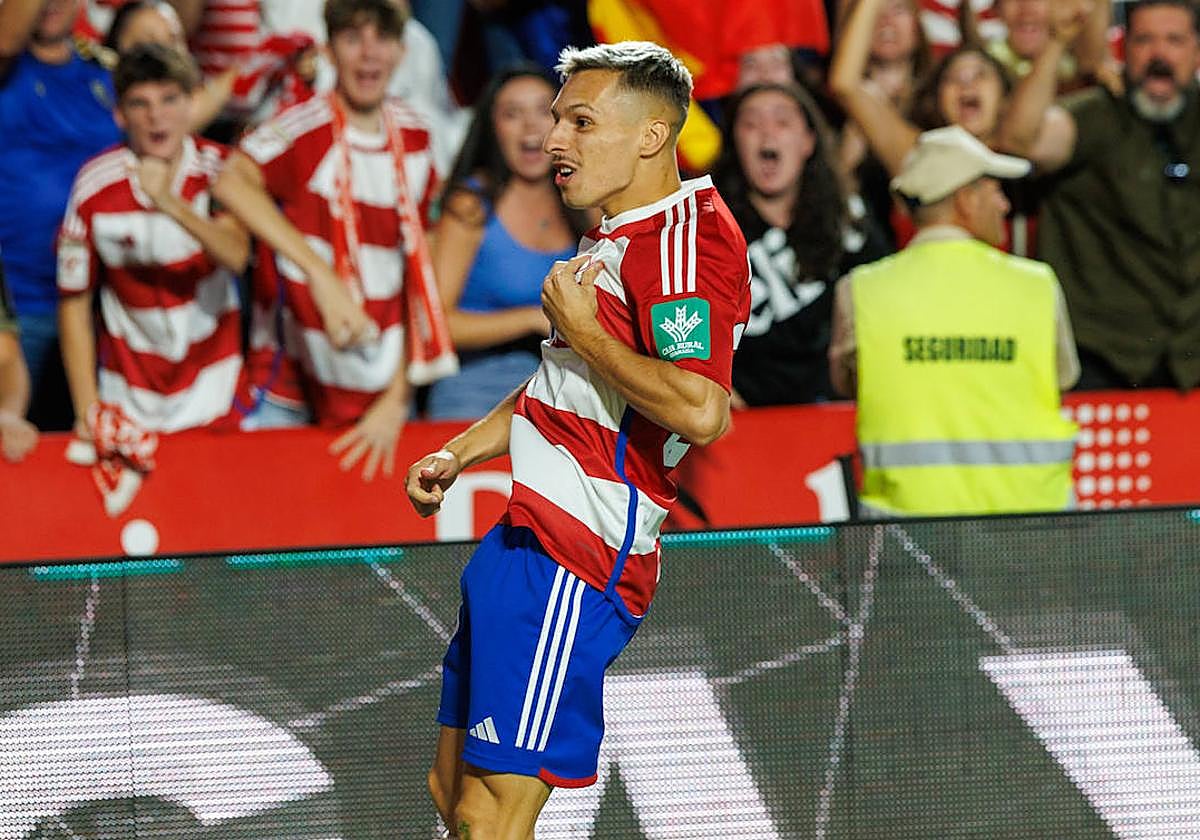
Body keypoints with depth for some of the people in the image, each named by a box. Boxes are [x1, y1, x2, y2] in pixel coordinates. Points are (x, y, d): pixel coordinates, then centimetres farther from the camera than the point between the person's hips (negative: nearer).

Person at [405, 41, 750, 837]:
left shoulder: (687, 236, -15)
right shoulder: (617, 236, 18)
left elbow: (700, 410, -29)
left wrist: (582, 330, -18)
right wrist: (458, 453, 22)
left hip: (575, 563, -11)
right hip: (531, 537, 11)